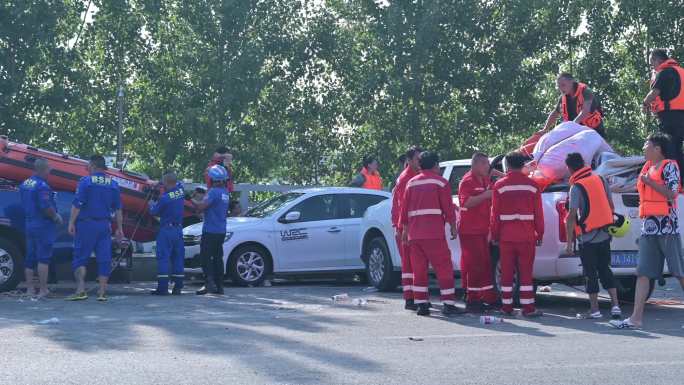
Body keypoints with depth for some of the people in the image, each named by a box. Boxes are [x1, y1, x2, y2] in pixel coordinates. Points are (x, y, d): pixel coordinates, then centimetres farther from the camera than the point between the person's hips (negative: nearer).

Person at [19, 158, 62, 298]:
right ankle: (43, 290, -5)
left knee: (30, 258, 12)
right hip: (43, 226, -9)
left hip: (29, 224, 9)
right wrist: (56, 217, -8)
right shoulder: (42, 186, -19)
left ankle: (30, 288, 17)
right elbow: (46, 207, -25)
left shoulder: (24, 184, 10)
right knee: (43, 258, -5)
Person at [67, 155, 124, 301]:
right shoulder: (113, 184, 9)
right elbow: (118, 209, 11)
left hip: (86, 224, -4)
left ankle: (81, 289, -8)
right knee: (104, 258, 6)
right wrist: (119, 228, 16)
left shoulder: (86, 181, -6)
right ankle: (102, 292, 6)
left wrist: (71, 223, -8)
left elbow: (77, 204, -12)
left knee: (80, 257, 2)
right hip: (105, 225, 4)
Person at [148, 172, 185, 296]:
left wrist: (152, 205, 17)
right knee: (178, 258, 9)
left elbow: (154, 212, -4)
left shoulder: (165, 198, -18)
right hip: (179, 229, 7)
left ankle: (162, 287, -7)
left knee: (163, 258, -3)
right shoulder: (180, 190, 1)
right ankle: (178, 287, 10)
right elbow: (177, 183, 26)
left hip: (166, 230, -7)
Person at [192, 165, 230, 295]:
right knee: (217, 258, 12)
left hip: (210, 230, -8)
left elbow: (201, 206, -22)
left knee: (206, 257, -6)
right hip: (221, 231, 8)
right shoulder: (225, 192, 11)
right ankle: (219, 286, 15)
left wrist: (192, 200, -4)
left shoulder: (214, 191, -16)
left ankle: (209, 283, -16)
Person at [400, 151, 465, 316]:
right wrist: (453, 227, 7)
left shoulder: (411, 183, 13)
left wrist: (405, 229, 20)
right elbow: (448, 208, -3)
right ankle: (448, 304, -8)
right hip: (434, 233, -5)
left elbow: (404, 208, 13)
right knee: (444, 268, -2)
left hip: (414, 233, 5)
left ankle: (421, 304, 8)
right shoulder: (440, 182, 0)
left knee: (419, 270, 9)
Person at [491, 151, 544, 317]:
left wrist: (494, 235, 8)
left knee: (506, 272, 7)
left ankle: (507, 306, 10)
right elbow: (538, 213, 2)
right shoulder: (532, 185, 0)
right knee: (526, 272, 2)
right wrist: (540, 234, 10)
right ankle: (528, 308, 0)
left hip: (506, 236, 0)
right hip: (526, 236, 0)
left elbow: (495, 213, -1)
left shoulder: (500, 185, -2)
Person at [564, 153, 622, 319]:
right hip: (605, 235, 6)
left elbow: (572, 216, -17)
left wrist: (569, 242, -14)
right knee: (605, 269, 15)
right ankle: (615, 305, 10)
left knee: (591, 274, 4)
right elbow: (611, 206, 11)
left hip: (588, 237, -6)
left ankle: (594, 309, 7)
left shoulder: (576, 187, -14)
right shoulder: (600, 179, 5)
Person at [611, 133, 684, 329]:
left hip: (667, 226, -7)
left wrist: (649, 181, -14)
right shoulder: (647, 167, 18)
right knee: (643, 273, 1)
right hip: (648, 227, 7)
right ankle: (636, 318, -2)